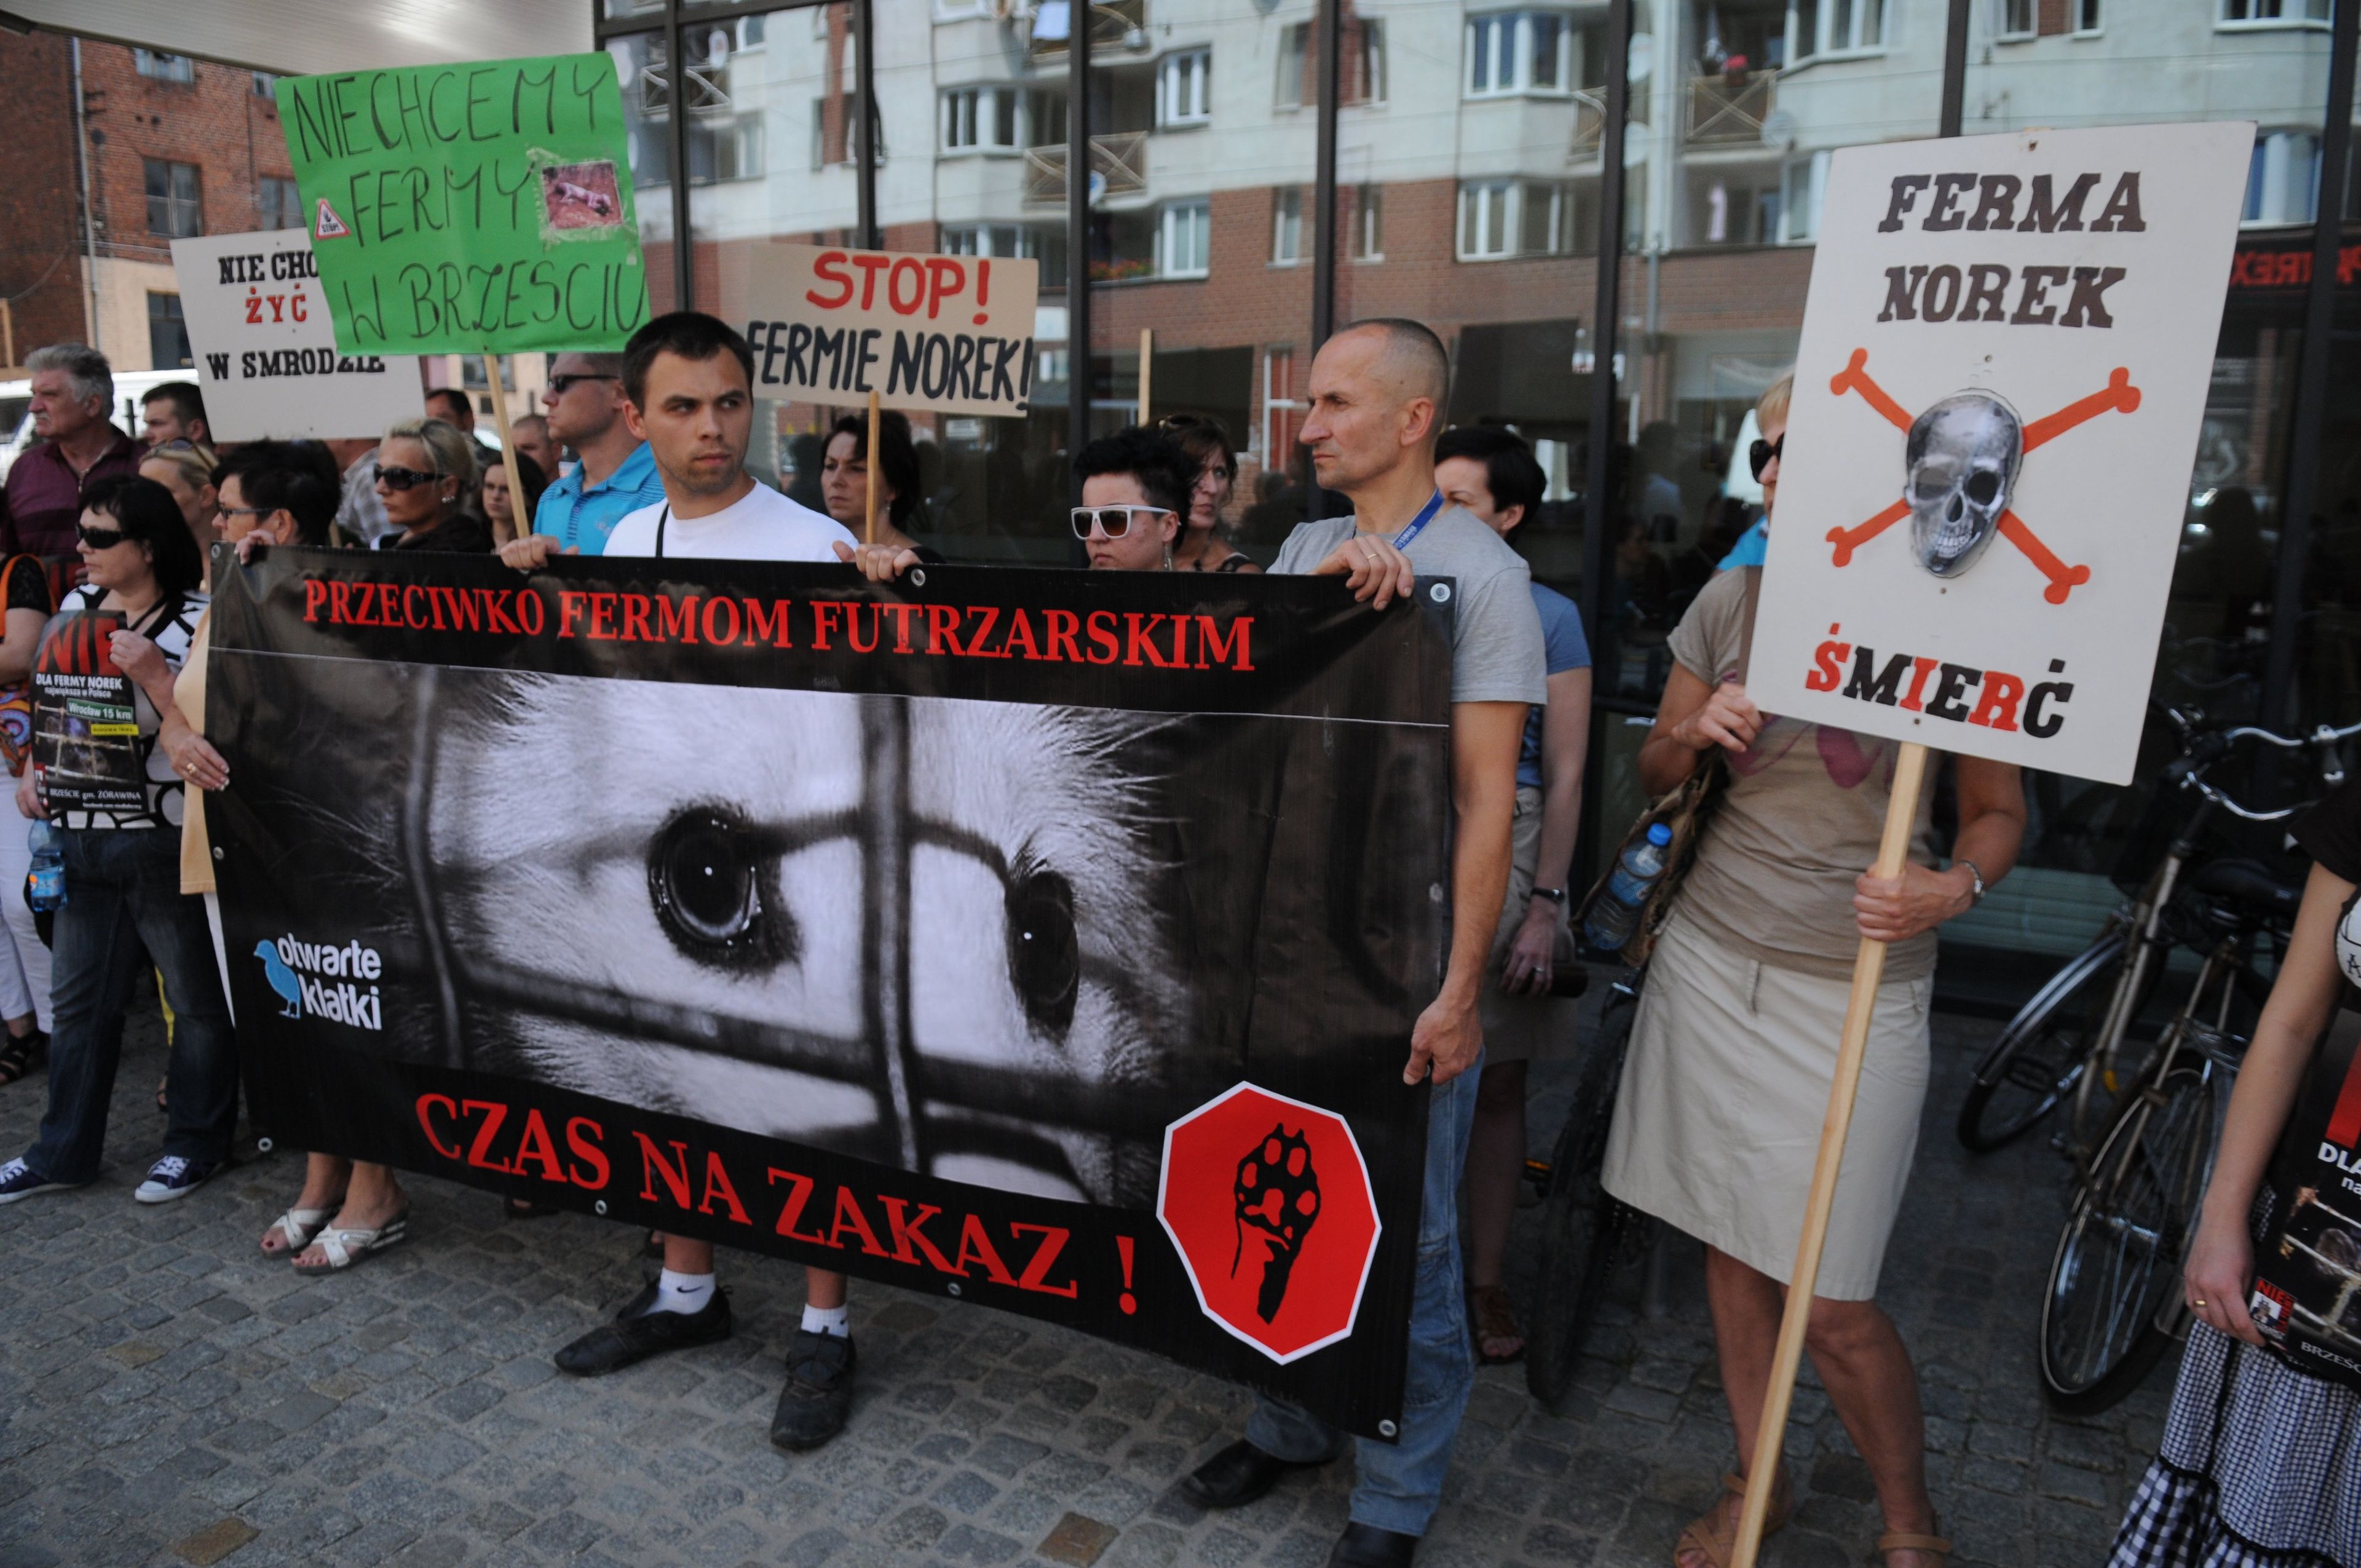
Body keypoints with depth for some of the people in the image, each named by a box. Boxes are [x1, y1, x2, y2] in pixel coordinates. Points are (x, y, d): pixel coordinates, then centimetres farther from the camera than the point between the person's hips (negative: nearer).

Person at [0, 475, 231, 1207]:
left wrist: (153, 674, -23)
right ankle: (63, 1152, 28)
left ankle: (196, 1145, 21)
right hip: (82, 836, 7)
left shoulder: (197, 621, -11)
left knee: (196, 997, 6)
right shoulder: (77, 608, 8)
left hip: (167, 840, -7)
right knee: (79, 999, 15)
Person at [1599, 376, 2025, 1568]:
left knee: (1832, 1302, -1)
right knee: (1730, 1249, 13)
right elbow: (1653, 777, 11)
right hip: (1709, 962, 4)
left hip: (1856, 990, -3)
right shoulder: (1731, 600, 3)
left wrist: (1955, 885, -20)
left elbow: (2000, 810, 1)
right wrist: (1692, 734, -11)